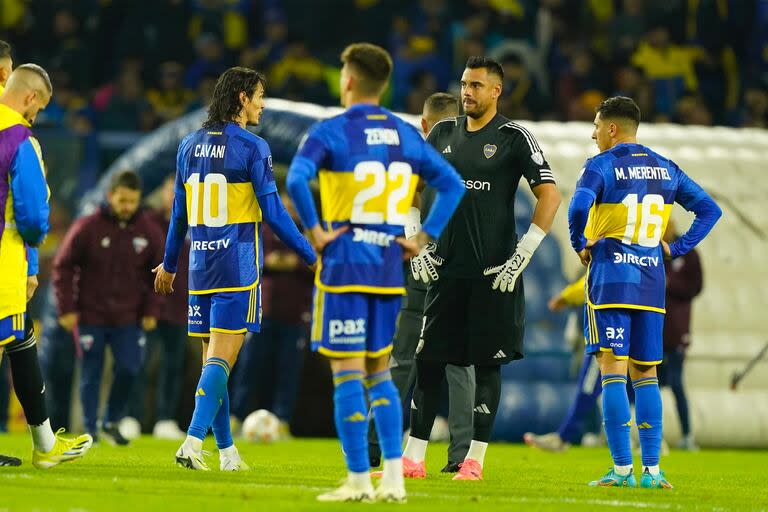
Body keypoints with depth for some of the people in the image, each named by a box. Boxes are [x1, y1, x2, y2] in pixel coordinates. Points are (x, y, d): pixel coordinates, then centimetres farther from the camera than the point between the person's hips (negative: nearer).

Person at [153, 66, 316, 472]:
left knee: (214, 358, 10)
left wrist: (169, 264, 28)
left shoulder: (190, 146, 11)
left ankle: (227, 452, 13)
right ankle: (193, 442, -19)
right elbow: (273, 213, -9)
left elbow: (179, 213, 16)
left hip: (201, 266, 6)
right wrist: (311, 256, 0)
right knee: (221, 359, -8)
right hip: (237, 267, -6)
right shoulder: (252, 148, -8)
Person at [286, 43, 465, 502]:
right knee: (379, 373, 14)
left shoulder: (331, 132, -7)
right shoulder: (405, 134, 9)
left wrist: (315, 232, -13)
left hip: (344, 267, -5)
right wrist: (422, 238, 8)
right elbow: (452, 184, 10)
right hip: (389, 269, 5)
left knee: (347, 373, -1)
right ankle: (394, 477, 7)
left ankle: (359, 480, -2)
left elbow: (297, 180, -24)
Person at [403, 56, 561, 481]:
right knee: (428, 360, 3)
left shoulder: (513, 138, -3)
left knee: (487, 363, 0)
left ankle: (474, 460, 4)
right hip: (447, 268, 5)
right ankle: (413, 458, 6)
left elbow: (550, 196, -6)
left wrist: (521, 256, -11)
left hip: (493, 273, -5)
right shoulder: (443, 134, 11)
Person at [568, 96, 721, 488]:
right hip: (651, 284, 5)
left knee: (613, 370, -5)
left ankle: (622, 468, -10)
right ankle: (652, 470, 5)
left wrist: (579, 245, -6)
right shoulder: (666, 169, 12)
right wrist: (676, 248, 13)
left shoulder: (601, 166, -6)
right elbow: (709, 210, 14)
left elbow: (579, 207, -23)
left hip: (610, 282, -5)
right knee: (645, 374, 10)